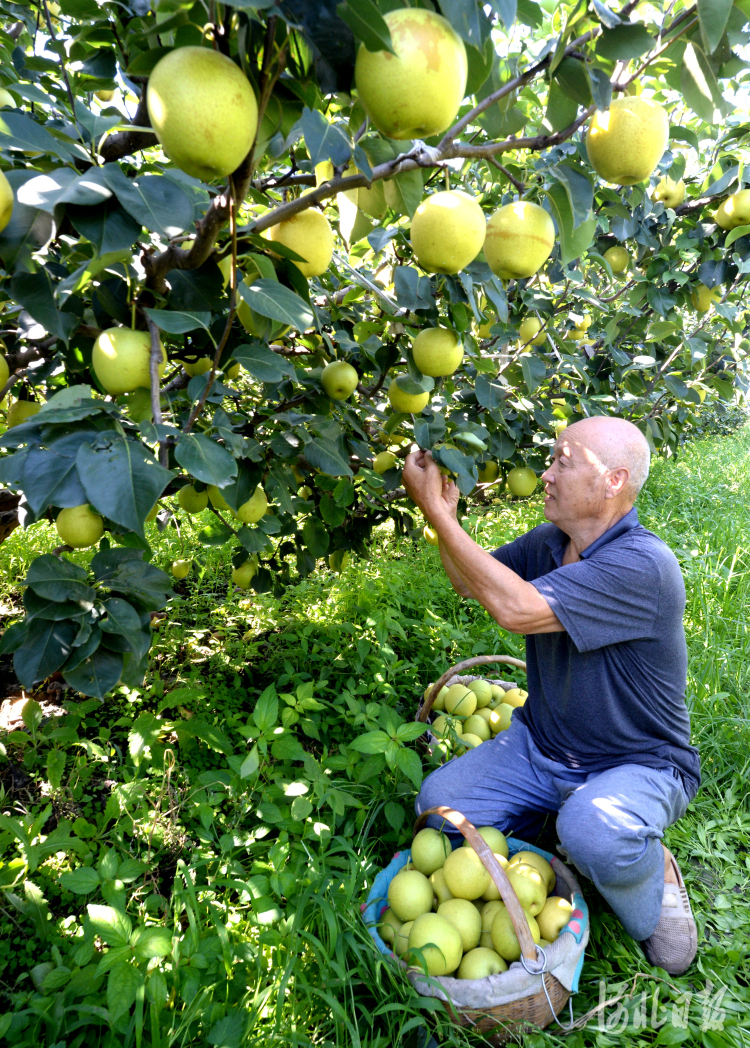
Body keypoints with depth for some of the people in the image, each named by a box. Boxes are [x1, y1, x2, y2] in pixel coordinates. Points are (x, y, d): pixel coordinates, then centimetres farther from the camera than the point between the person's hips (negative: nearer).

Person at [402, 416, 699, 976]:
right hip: (540, 749, 6)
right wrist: (446, 509, -6)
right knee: (439, 803, -11)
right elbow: (471, 582, 12)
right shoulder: (546, 543, -2)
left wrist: (437, 511, -29)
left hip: (638, 765, -5)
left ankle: (655, 873, 0)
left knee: (592, 831, -36)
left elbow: (517, 608, -34)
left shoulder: (644, 564, -27)